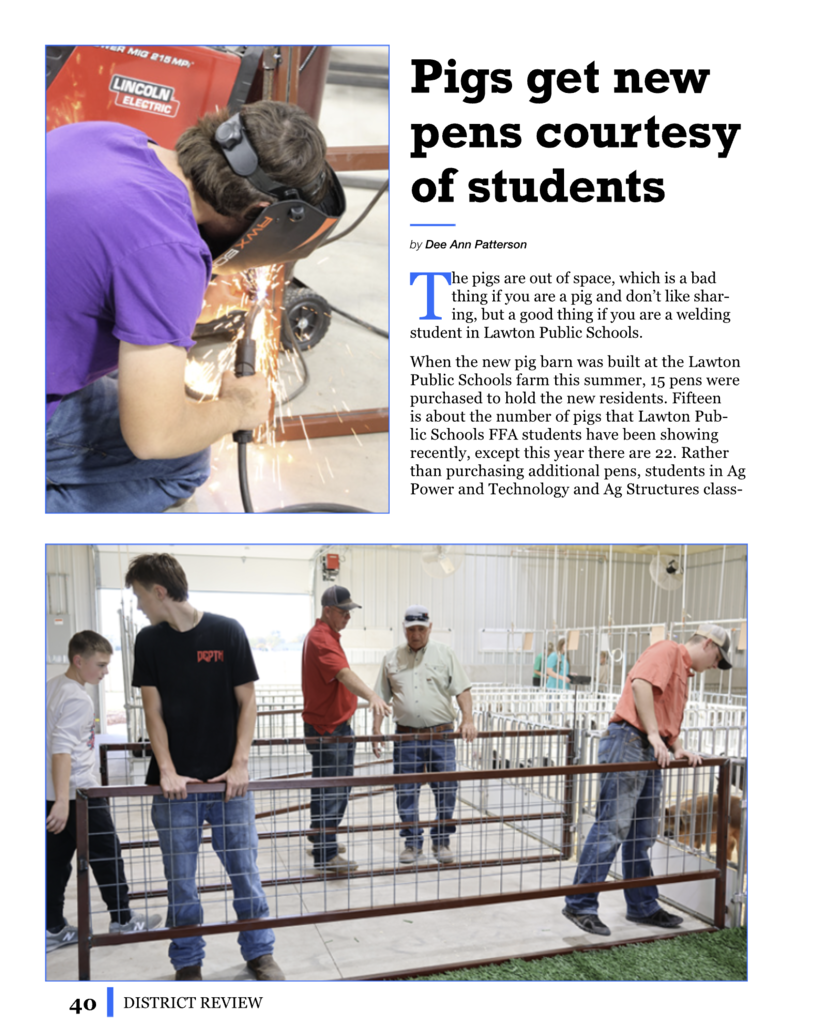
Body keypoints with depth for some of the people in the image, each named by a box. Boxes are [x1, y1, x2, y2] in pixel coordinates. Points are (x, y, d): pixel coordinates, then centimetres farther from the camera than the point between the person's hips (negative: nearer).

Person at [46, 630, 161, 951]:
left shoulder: (52, 687, 8)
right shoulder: (79, 699, -20)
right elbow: (62, 749, -28)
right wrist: (63, 801, -33)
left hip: (56, 795, 8)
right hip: (79, 793, -8)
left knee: (56, 860, 11)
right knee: (107, 854, 6)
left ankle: (53, 929, 17)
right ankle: (122, 919, 19)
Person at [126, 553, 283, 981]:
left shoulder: (227, 631, -6)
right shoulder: (149, 641, 2)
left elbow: (247, 702, -3)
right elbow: (153, 711, 1)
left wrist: (239, 765, -11)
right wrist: (167, 771, -11)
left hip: (227, 780, -2)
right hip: (175, 783, 2)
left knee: (245, 870, 7)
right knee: (179, 878, 9)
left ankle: (259, 953, 26)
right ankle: (188, 962, 27)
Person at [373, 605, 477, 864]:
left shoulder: (445, 654, 6)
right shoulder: (391, 658, 9)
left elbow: (462, 690, 2)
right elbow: (381, 697, 11)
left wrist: (468, 720, -12)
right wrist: (376, 731, 4)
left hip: (441, 735, -1)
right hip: (406, 737, 1)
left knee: (446, 790, 0)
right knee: (406, 793, 4)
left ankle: (441, 841, 18)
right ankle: (412, 842, 19)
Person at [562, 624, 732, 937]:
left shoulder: (683, 672, 27)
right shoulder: (668, 650, -3)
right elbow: (641, 682, -20)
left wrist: (677, 748, 10)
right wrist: (654, 734, -20)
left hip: (652, 754, 10)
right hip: (629, 743, -10)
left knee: (642, 836, 15)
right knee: (611, 828, -9)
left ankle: (643, 906, 24)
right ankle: (580, 904, -4)